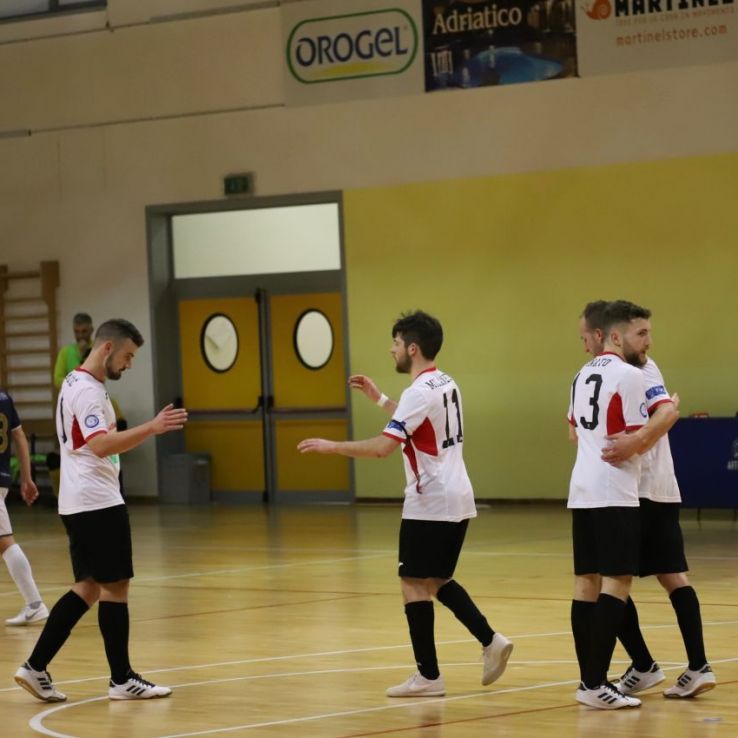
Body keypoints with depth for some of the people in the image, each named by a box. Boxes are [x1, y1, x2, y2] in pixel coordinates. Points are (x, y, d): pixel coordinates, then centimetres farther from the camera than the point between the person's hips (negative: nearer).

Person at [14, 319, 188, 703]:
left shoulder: (76, 384, 16)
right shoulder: (87, 390, -16)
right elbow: (100, 445, -28)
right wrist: (151, 428, -33)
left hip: (80, 502, 10)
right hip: (97, 503, -10)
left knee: (88, 588, 11)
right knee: (115, 585, -3)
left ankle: (36, 668, 8)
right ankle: (121, 679, 3)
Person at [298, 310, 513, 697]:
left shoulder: (420, 392, -17)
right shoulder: (445, 385, 12)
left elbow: (383, 446, -24)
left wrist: (331, 446, -15)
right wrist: (379, 398, 31)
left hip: (430, 505, -9)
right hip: (457, 501, 9)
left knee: (414, 584, -1)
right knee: (436, 581, 19)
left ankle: (428, 676, 0)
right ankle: (491, 641, 11)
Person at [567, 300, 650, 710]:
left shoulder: (583, 375, 16)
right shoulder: (629, 376, -11)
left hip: (582, 491, 9)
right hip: (614, 494, -9)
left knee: (587, 581, 9)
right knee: (617, 582, -8)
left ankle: (589, 679, 11)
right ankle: (595, 684, -12)